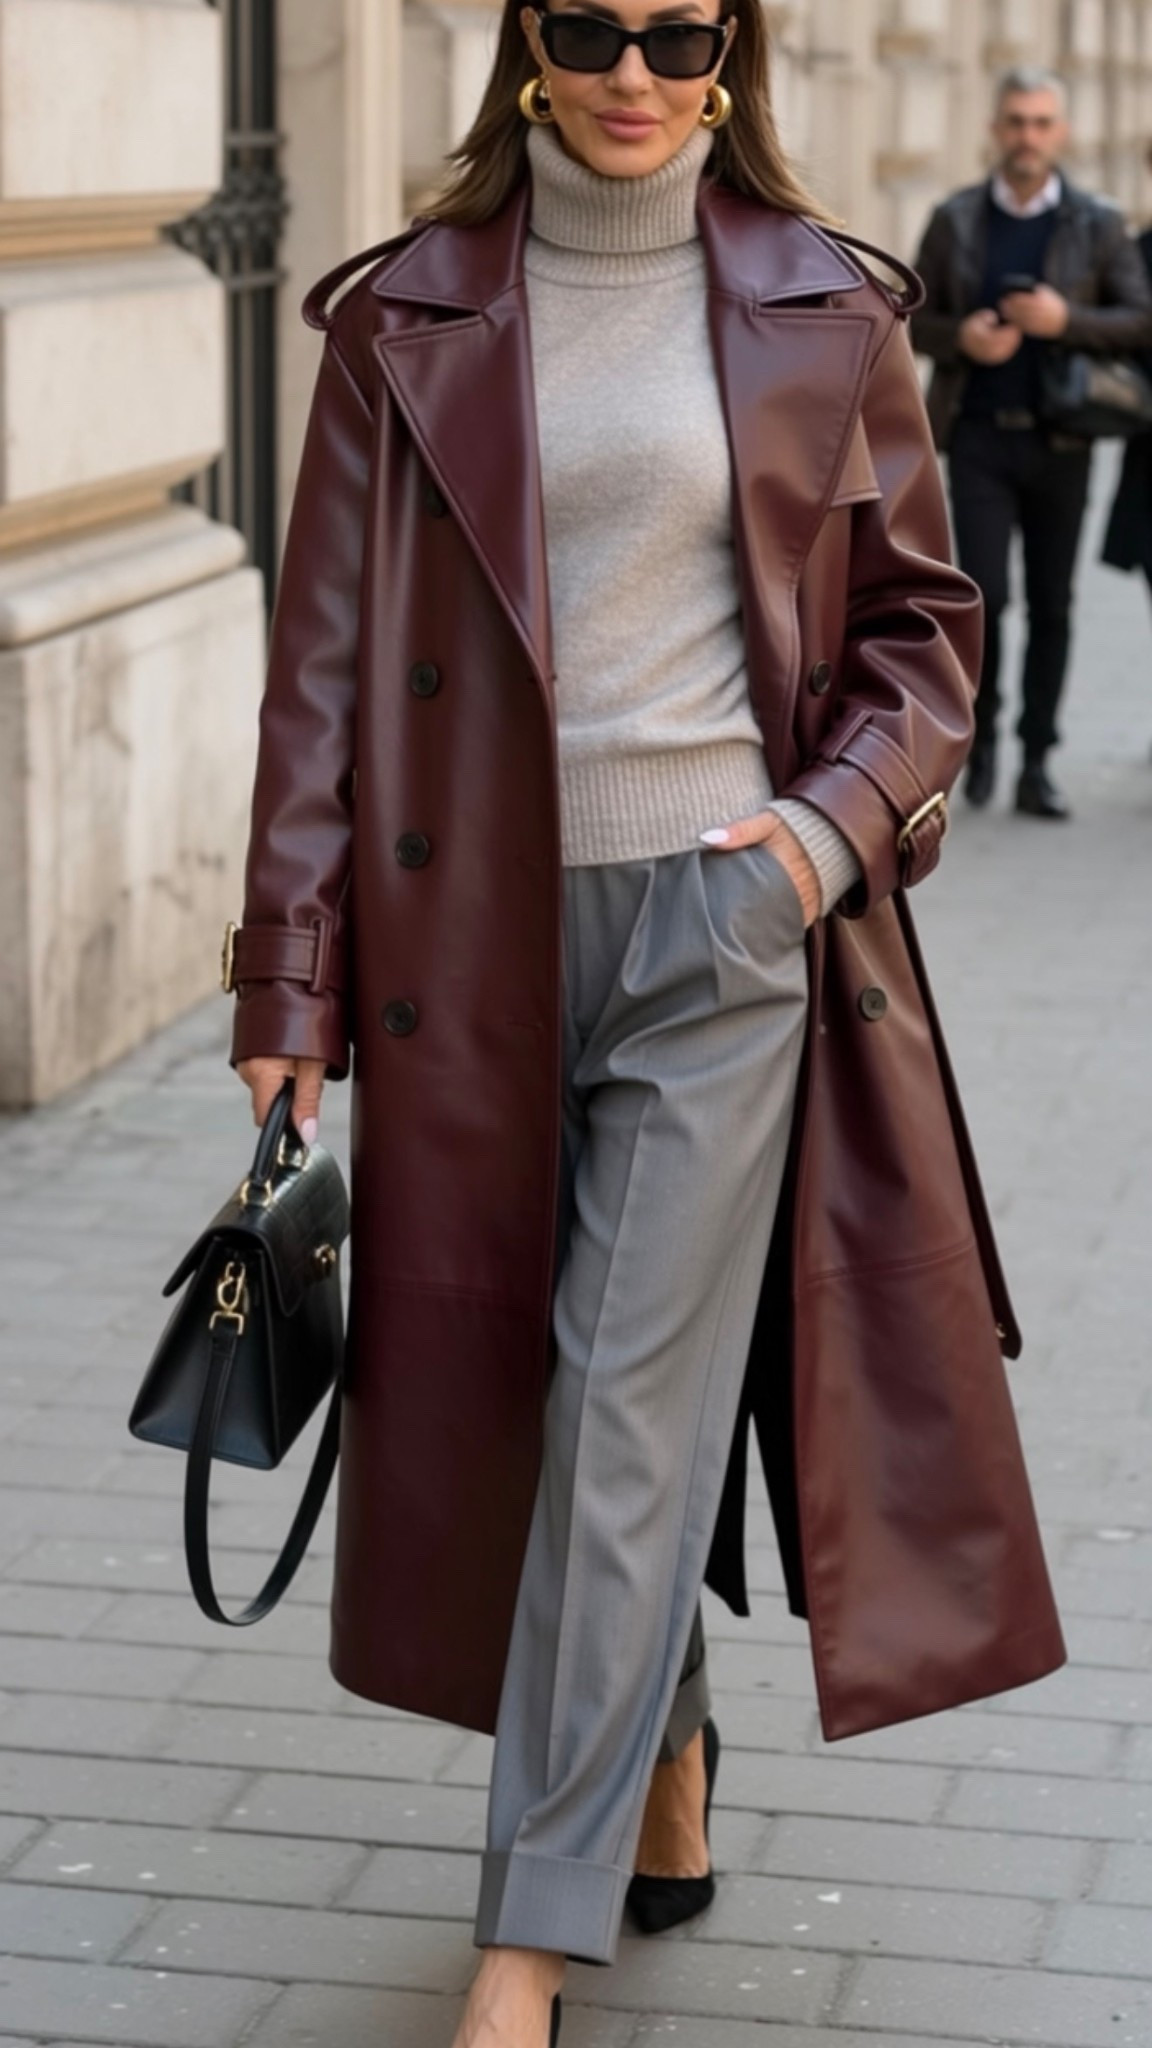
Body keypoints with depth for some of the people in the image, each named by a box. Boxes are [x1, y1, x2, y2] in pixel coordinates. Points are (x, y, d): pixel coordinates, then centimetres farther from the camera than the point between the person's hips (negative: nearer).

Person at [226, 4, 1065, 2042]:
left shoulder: (818, 314, 2)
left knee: (634, 1411, -6)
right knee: (506, 1398, 11)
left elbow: (922, 626, 9)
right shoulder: (408, 317, 3)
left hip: (726, 918, -2)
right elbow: (326, 659, 2)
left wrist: (837, 821, -10)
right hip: (478, 922, 2)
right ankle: (665, 1778, 35)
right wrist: (289, 988, -2)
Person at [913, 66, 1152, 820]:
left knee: (1052, 607, 4)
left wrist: (1065, 320, -18)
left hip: (1060, 441, 1)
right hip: (979, 437, 0)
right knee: (983, 594, -12)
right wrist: (961, 337, -13)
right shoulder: (955, 220, 5)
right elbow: (915, 320, 9)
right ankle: (982, 734, 10)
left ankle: (1036, 765, 11)